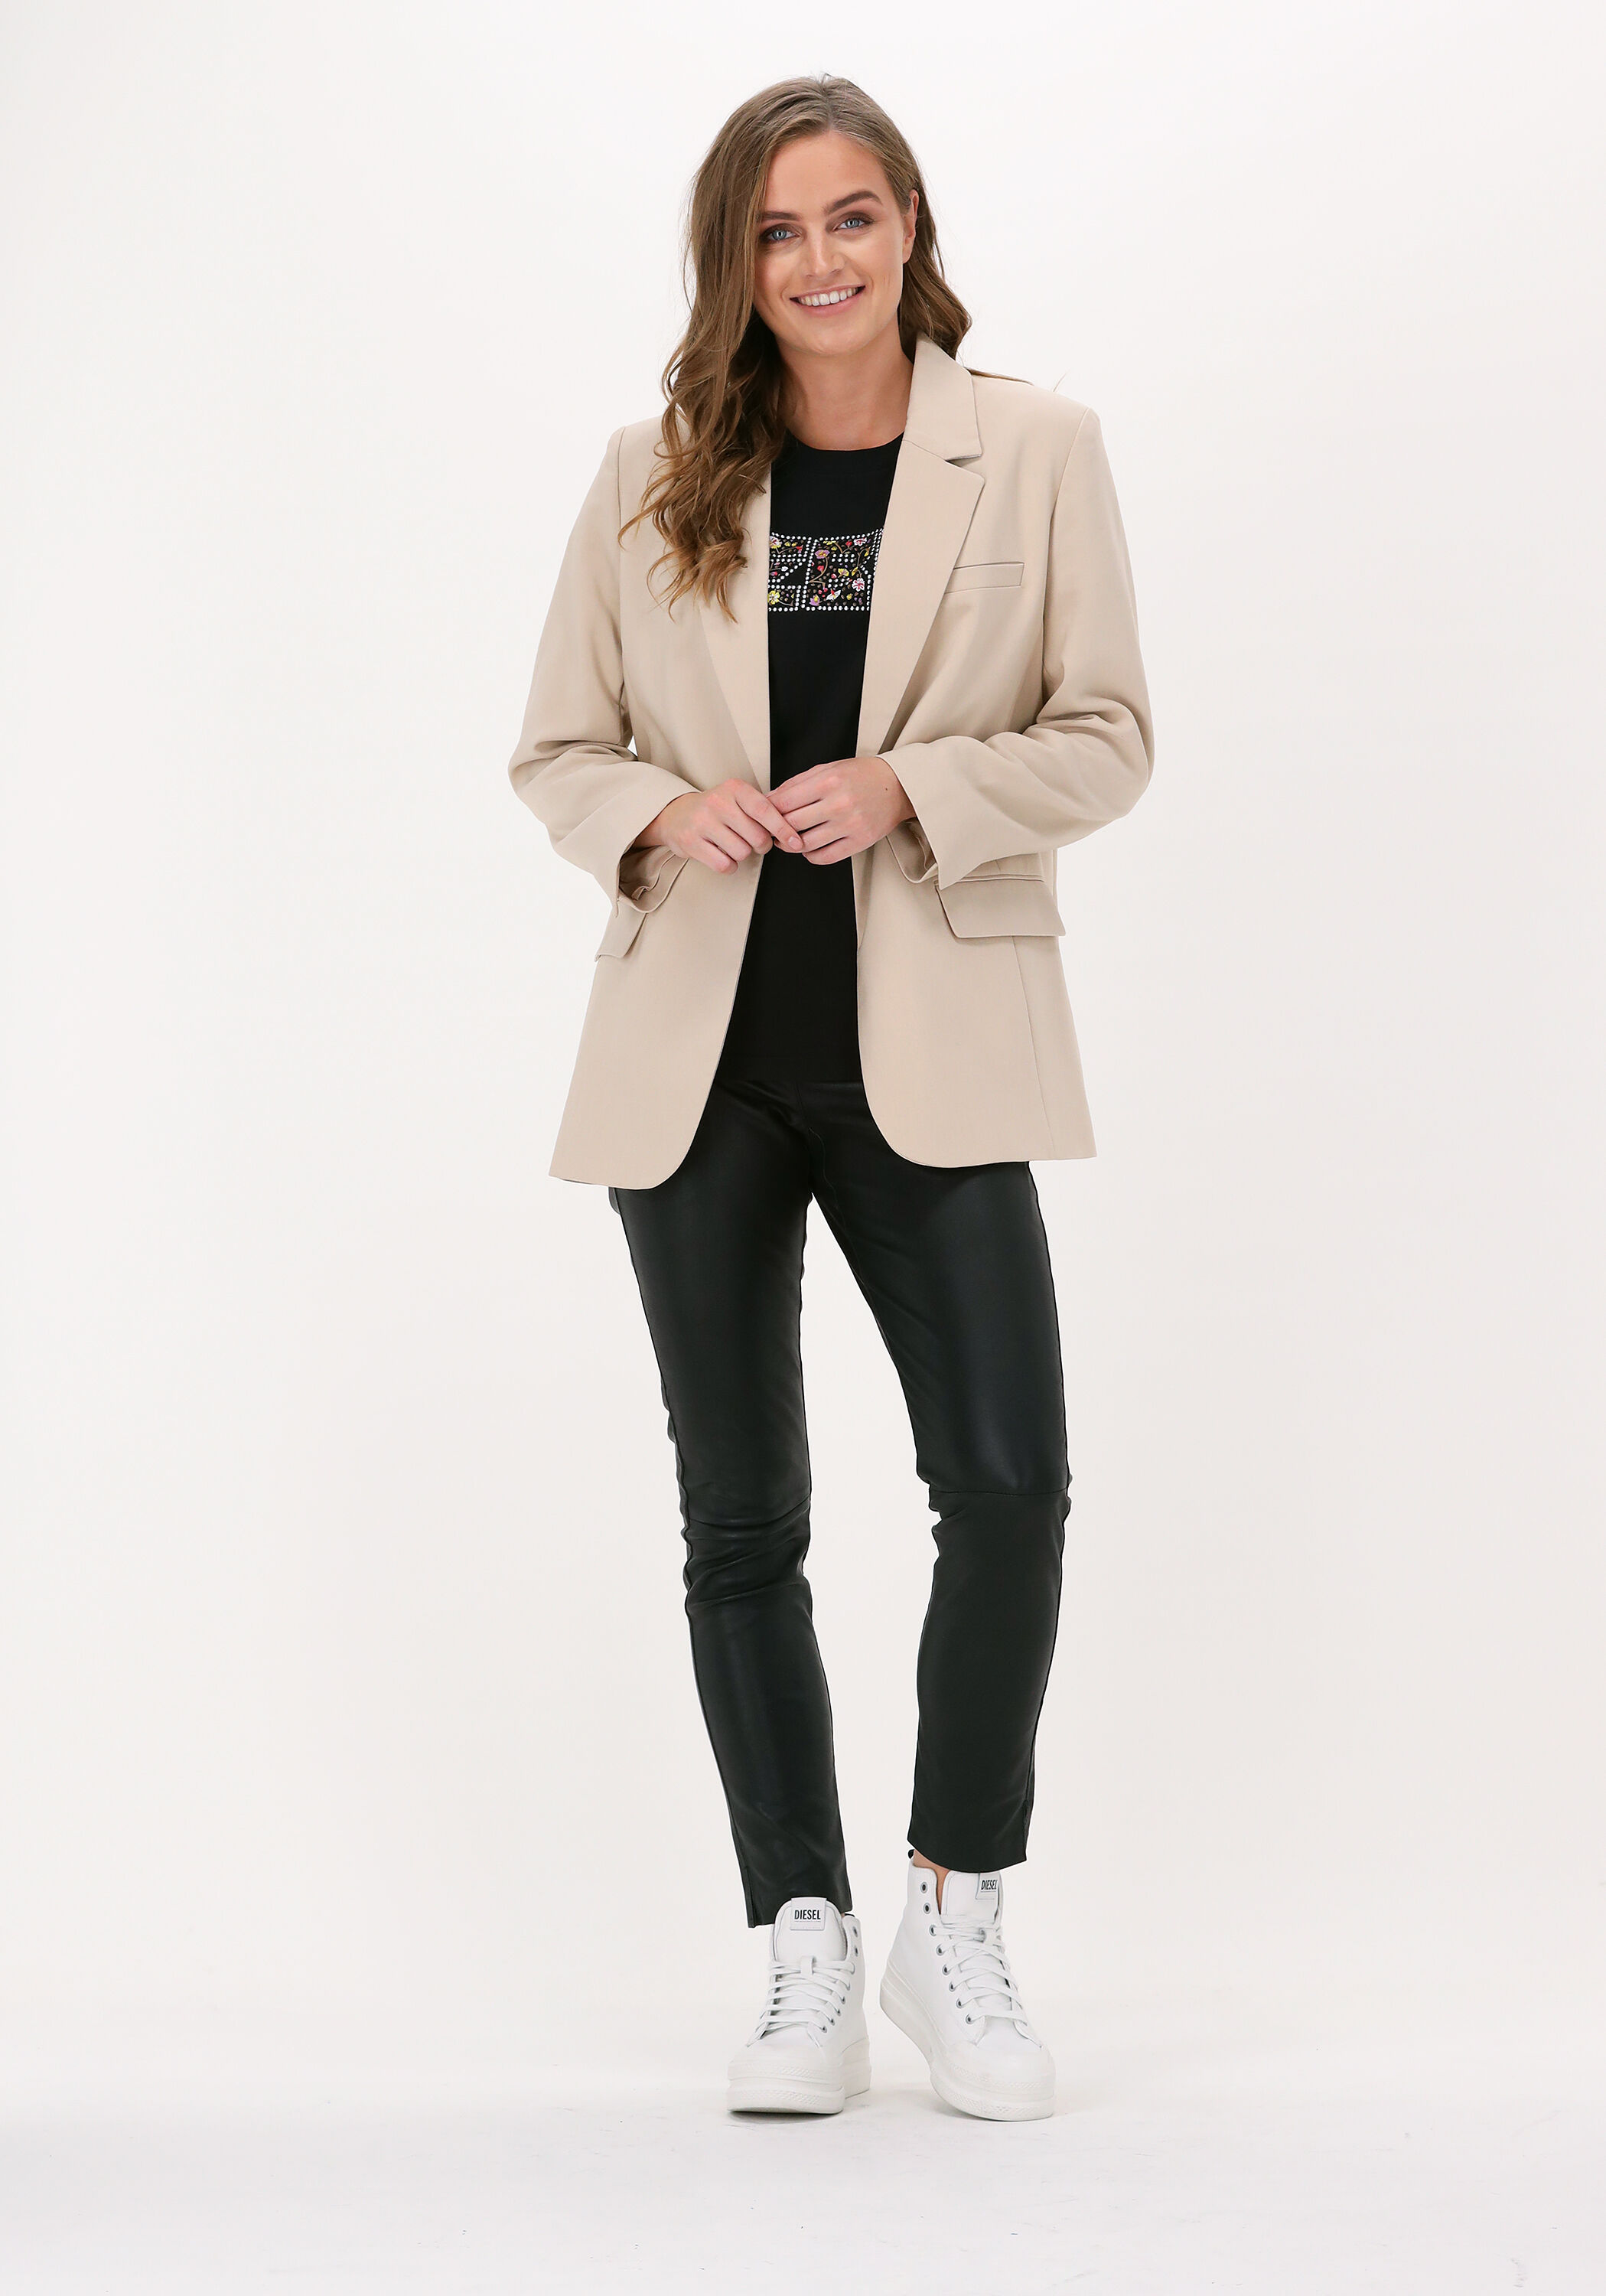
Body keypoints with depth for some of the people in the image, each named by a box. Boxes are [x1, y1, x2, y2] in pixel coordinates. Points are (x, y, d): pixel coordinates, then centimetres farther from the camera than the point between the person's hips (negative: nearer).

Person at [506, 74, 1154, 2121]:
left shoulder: (1034, 449, 2)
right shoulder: (654, 478, 7)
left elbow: (1106, 740, 1)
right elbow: (554, 750, 9)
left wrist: (911, 784, -15)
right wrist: (666, 812, -12)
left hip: (929, 1049, -2)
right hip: (698, 1053, 2)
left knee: (1008, 1484, -10)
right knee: (741, 1520, 6)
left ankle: (955, 1914, 10)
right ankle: (805, 1950, 19)